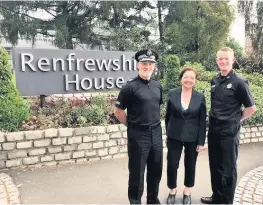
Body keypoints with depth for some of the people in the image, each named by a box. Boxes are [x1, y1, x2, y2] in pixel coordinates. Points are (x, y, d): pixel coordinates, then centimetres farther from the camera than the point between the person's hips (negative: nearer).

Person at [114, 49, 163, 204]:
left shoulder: (158, 86, 5)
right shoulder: (130, 87, -13)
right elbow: (118, 111, -8)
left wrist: (155, 124, 13)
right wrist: (132, 125, 0)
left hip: (156, 133, 6)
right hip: (138, 135, -6)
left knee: (156, 170, 18)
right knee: (137, 172, 7)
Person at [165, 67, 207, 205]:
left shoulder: (200, 97, -4)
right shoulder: (172, 94, -4)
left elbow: (202, 121, -3)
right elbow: (168, 116, 3)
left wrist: (201, 142, -5)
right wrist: (168, 133, 4)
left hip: (192, 138, 0)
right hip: (174, 136, 0)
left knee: (190, 165, 14)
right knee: (172, 165, 5)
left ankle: (187, 191, 35)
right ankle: (172, 190, 29)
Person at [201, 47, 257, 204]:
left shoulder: (239, 82, -11)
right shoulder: (215, 81, 6)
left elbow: (252, 108, -5)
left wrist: (235, 120, 0)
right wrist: (214, 119, 9)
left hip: (229, 131, -6)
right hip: (213, 129, 6)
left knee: (228, 168, 7)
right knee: (215, 166, 16)